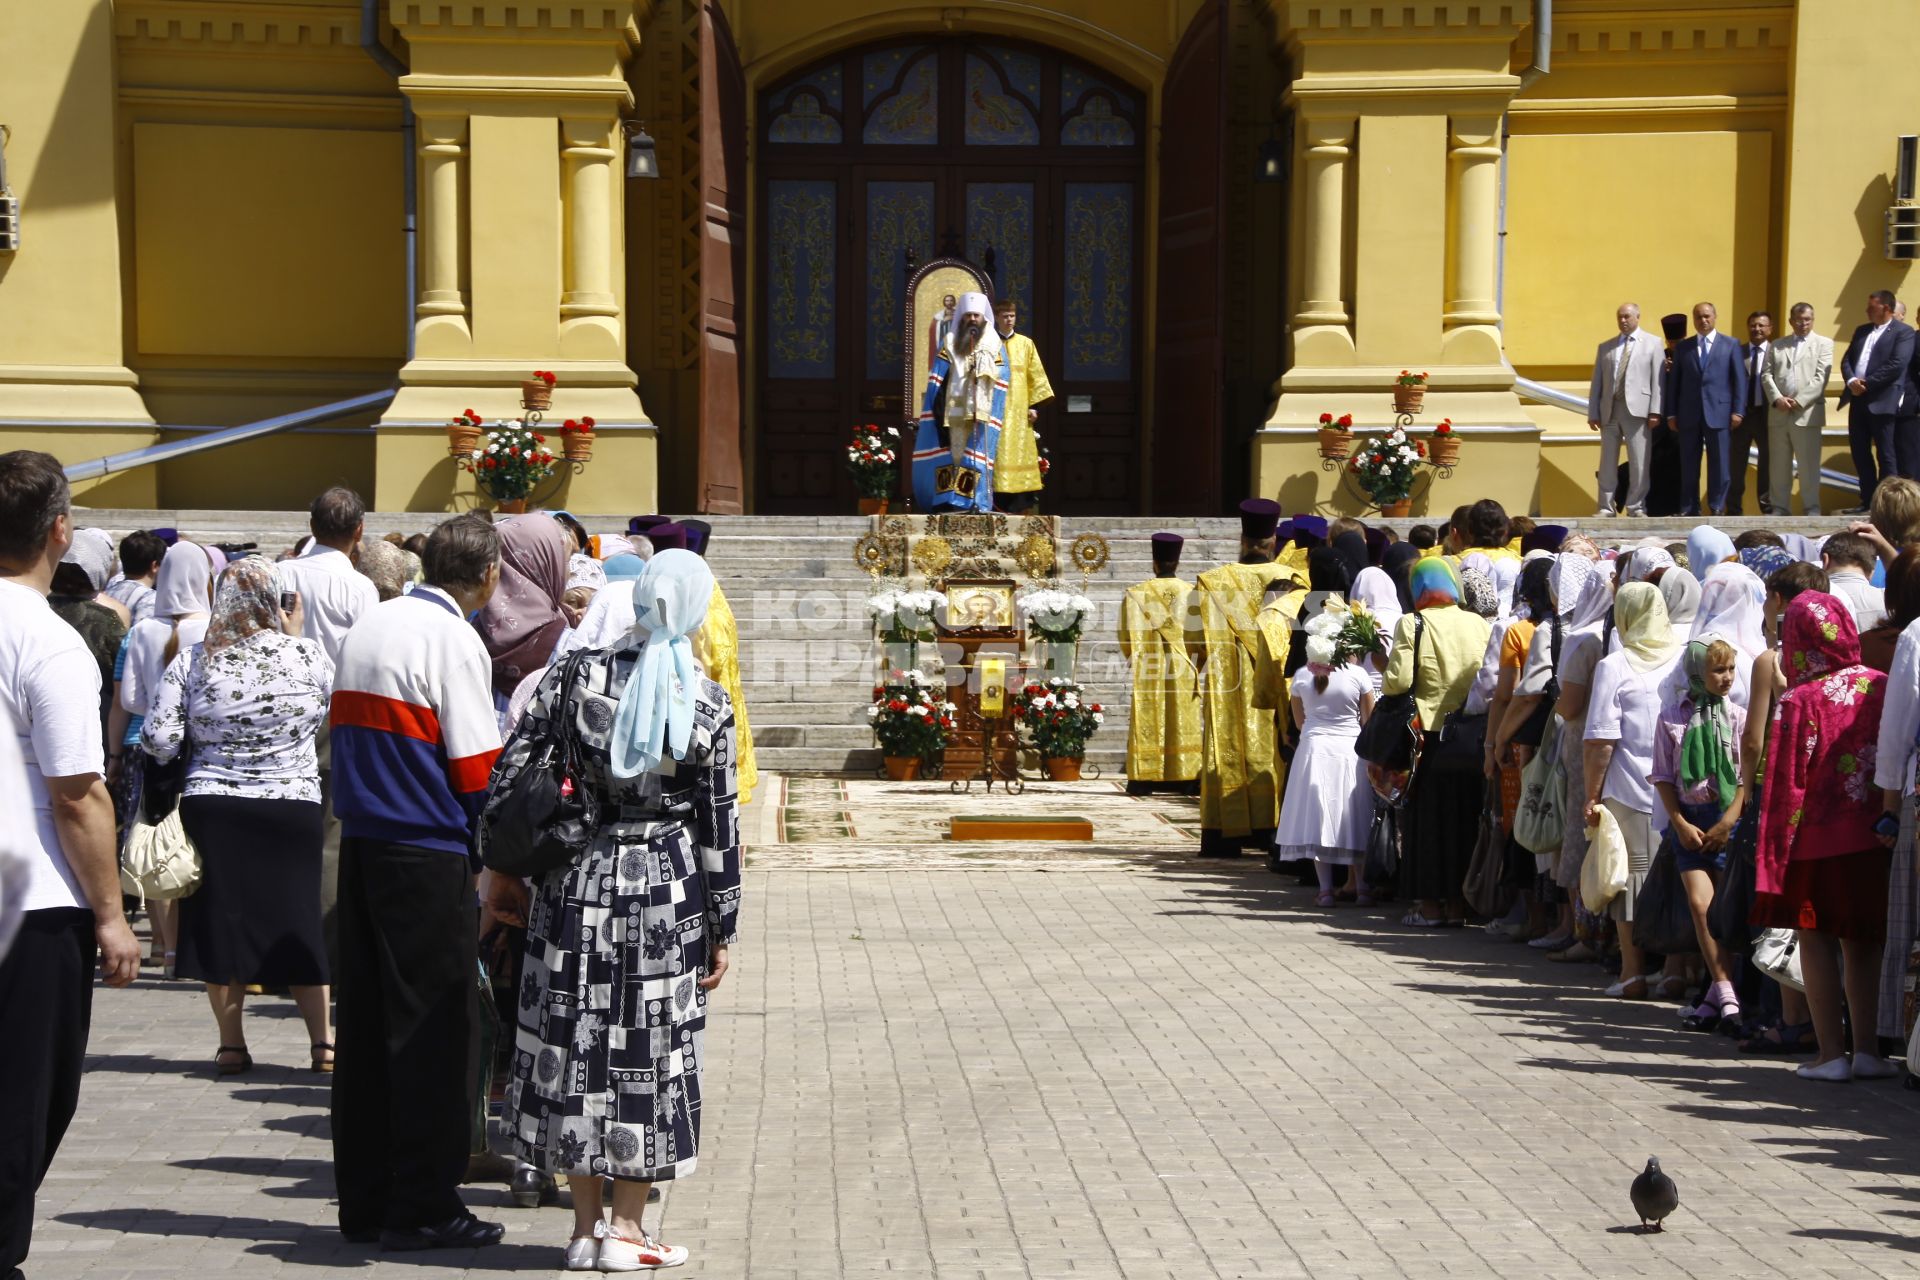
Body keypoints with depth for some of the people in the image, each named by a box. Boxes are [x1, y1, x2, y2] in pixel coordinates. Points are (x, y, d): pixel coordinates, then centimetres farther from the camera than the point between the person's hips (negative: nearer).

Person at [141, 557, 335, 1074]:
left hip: (211, 808, 1)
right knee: (299, 919, 9)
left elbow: (159, 741, -6)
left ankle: (231, 1045, 15)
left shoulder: (192, 662, -4)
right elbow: (337, 713, 11)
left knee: (221, 917, 10)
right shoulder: (309, 657, -7)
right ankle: (323, 1042, 10)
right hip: (293, 809, 0)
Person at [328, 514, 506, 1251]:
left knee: (365, 1023, 11)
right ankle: (422, 1209, 4)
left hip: (359, 841, 8)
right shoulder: (455, 641, -11)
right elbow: (477, 771, -12)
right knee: (432, 1028, 0)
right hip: (428, 855, -8)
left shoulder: (366, 628, 12)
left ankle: (364, 1201, 18)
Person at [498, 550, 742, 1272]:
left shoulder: (574, 679, -4)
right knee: (650, 1052, 8)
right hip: (667, 889, -2)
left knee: (576, 1044, 10)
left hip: (578, 882, 2)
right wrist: (723, 929, 4)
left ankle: (585, 1228, 18)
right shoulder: (709, 703, -7)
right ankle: (627, 1230, 15)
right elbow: (719, 823, -4)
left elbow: (509, 777, -5)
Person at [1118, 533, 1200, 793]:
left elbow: (1127, 634, -2)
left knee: (1148, 723, 2)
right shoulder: (1192, 593, -1)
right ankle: (1186, 776, 2)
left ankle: (1144, 778, -1)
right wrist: (1194, 663, 13)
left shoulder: (1136, 593, -4)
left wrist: (1135, 660, 13)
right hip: (1183, 671, 1)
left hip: (1148, 671, -1)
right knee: (1183, 721, 5)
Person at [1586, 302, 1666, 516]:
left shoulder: (1652, 343, 7)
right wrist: (1593, 412, 5)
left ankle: (1636, 507, 4)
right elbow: (1597, 383, 13)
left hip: (1637, 410, -3)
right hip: (1609, 410, 3)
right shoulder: (1605, 347, 16)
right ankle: (1606, 507, 11)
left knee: (1639, 462, -3)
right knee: (1608, 462, 5)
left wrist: (1655, 411, -9)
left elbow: (1658, 380, 0)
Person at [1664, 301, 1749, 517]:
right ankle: (1689, 508, 9)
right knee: (1689, 464, 3)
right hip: (1689, 414, 2)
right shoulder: (1682, 347, 11)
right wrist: (1671, 413, 3)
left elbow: (1740, 379, 3)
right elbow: (1674, 382, 10)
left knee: (1718, 464, 1)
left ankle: (1717, 507, 7)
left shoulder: (1730, 345, 6)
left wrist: (1737, 410, -5)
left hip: (1718, 412, -2)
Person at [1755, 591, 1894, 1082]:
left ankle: (1831, 1053, 6)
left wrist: (1775, 852, -6)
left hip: (1817, 839, -4)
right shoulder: (1885, 689, -2)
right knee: (1863, 941, 14)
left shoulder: (1801, 701, -13)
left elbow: (1786, 784, -12)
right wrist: (1891, 820, 12)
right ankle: (1867, 1049, 14)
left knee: (1816, 940, 7)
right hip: (1875, 838, 4)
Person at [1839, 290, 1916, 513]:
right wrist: (1851, 381, -8)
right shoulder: (1861, 331, 17)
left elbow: (1897, 365, -15)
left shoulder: (1903, 331, -4)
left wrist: (1867, 384, -16)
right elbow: (1846, 360, 12)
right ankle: (1868, 501, 17)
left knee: (1885, 454, -2)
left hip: (1881, 401, -7)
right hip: (1858, 399, 7)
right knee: (1860, 452, 9)